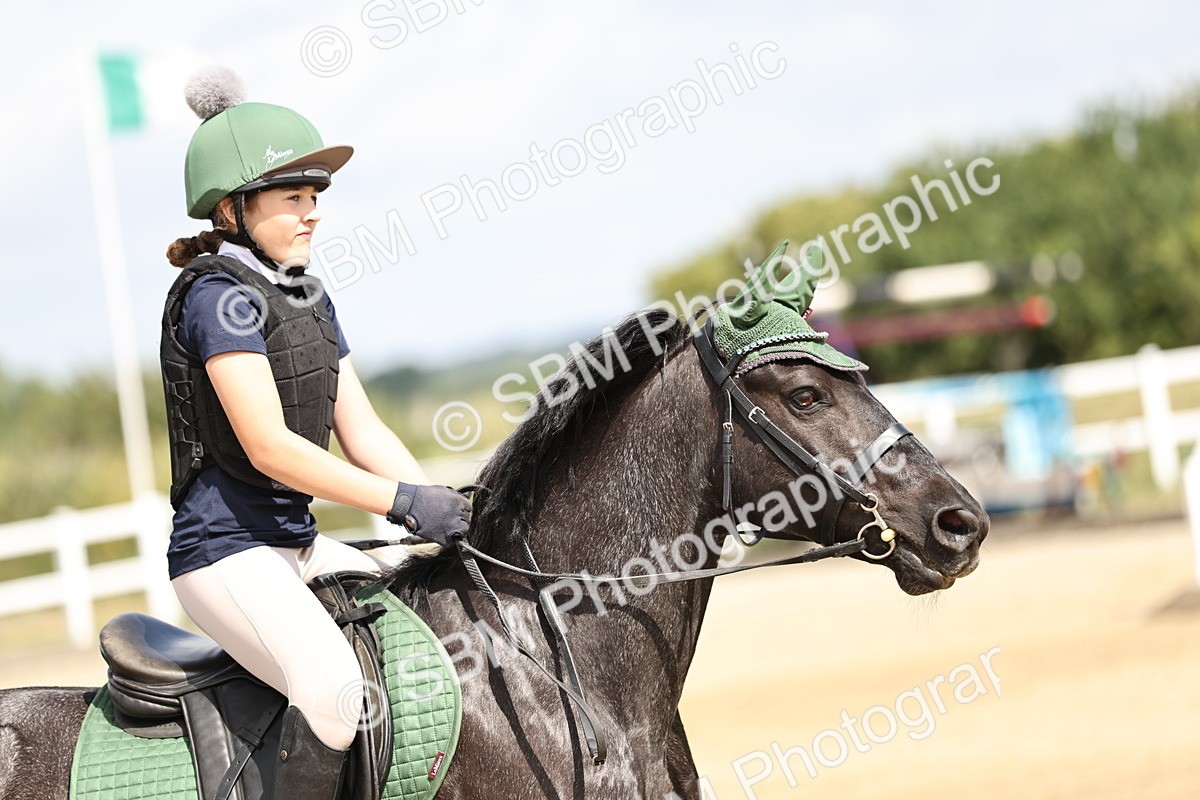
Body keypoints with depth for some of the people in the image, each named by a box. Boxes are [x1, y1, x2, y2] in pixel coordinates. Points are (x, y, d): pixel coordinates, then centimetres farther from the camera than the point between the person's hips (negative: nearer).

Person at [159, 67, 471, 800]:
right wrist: (405, 502, -22)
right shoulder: (220, 296, -14)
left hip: (299, 545, 10)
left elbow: (363, 433, 11)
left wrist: (444, 506, -5)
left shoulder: (310, 299, 14)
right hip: (226, 552, -10)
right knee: (332, 685, -32)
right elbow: (269, 446, -22)